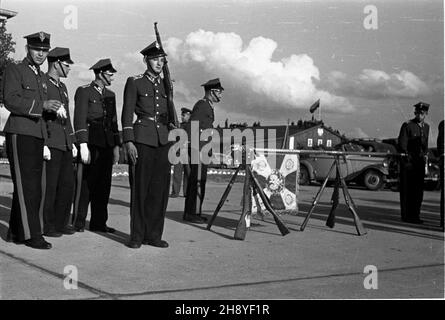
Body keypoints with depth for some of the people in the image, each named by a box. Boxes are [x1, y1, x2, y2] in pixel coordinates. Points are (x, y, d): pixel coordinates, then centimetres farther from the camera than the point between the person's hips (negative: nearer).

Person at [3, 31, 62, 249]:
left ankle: (15, 232, 19)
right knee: (26, 186, -7)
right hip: (19, 133, -8)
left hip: (37, 135, 8)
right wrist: (42, 105, -25)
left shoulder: (42, 77, 21)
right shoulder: (14, 70, -3)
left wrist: (53, 109, 7)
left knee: (32, 187, 10)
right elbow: (10, 100, -17)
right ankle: (31, 235, -4)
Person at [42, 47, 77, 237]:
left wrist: (72, 141, 20)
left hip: (65, 144, 8)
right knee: (49, 185, -4)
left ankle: (61, 223, 18)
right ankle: (46, 225, 5)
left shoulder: (62, 87, 21)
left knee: (67, 183, 9)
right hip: (50, 143, -8)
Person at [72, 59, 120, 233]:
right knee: (85, 184, -3)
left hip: (106, 146, 6)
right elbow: (79, 120, -10)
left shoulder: (110, 95, 18)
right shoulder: (83, 91, -2)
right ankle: (78, 223, 5)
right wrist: (83, 145, -18)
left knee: (103, 185, 6)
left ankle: (99, 223, 12)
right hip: (90, 143, -6)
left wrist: (116, 146, 14)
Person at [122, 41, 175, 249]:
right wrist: (129, 142, -11)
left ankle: (154, 235, 12)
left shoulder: (166, 85, 17)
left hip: (163, 141, 5)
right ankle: (136, 236, 8)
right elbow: (127, 114, -2)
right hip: (142, 140, -4)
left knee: (160, 189, 3)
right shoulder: (134, 83, 3)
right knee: (140, 189, -1)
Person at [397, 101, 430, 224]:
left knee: (418, 190, 6)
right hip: (407, 162, -6)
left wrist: (424, 154, 11)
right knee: (407, 190, -4)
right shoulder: (407, 125, -6)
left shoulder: (426, 127, 14)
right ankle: (406, 215, 1)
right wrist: (408, 155, -19)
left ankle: (415, 215, 14)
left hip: (420, 162, 6)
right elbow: (401, 144, -12)